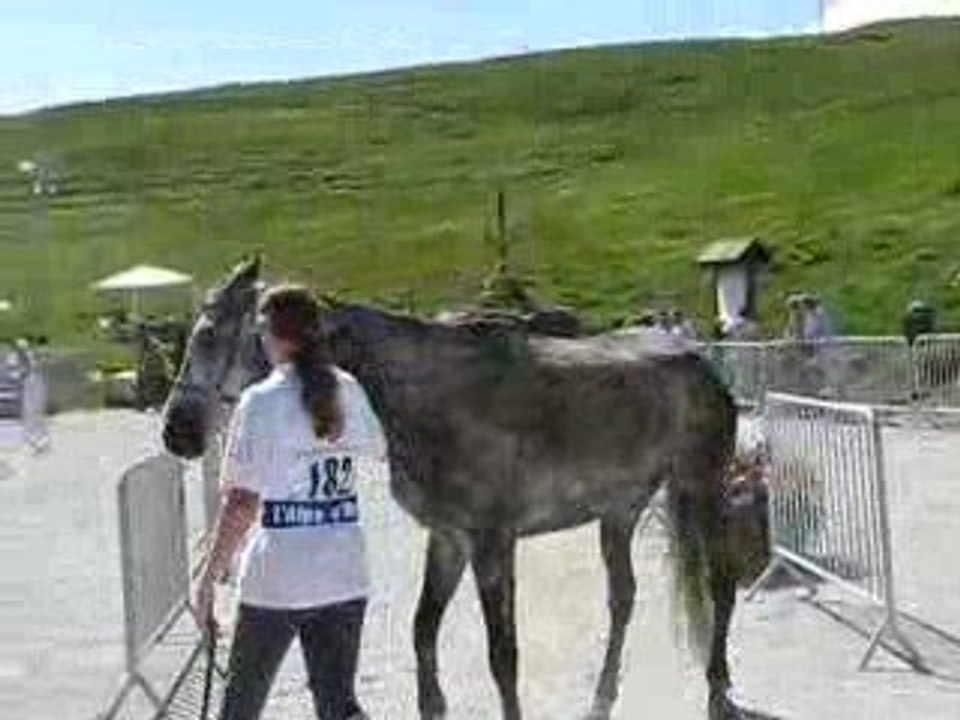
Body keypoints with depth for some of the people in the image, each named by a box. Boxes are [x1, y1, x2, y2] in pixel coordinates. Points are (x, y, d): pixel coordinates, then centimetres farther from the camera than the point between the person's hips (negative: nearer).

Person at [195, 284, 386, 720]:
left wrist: (209, 577, -8)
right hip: (345, 574, 4)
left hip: (277, 577, -4)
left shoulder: (261, 401, -13)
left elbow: (242, 504, -16)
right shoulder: (349, 391, 1)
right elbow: (374, 448, 21)